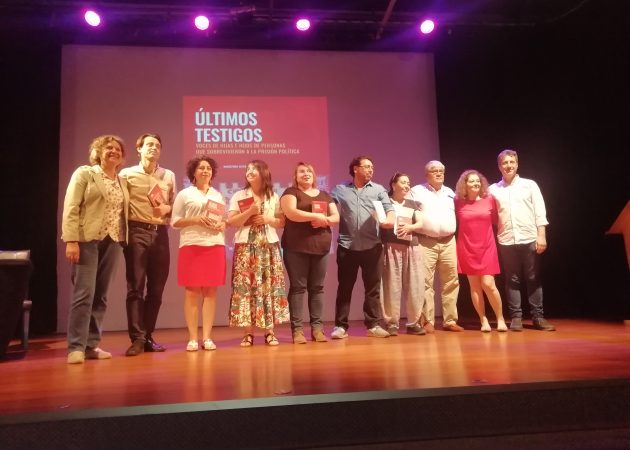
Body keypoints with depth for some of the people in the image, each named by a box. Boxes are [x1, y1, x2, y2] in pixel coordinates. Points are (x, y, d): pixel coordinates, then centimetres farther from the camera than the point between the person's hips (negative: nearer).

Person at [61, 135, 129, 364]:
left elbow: (124, 212, 13)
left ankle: (92, 345, 12)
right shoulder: (84, 173, 3)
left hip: (112, 242, 5)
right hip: (87, 240, -5)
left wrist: (123, 240, 0)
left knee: (100, 296, 6)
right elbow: (70, 208, -5)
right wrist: (71, 240, -15)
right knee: (84, 293, -10)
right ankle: (76, 347, -3)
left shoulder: (122, 182, 17)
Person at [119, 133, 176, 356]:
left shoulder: (169, 176, 16)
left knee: (156, 288, 5)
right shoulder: (127, 174, 6)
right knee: (135, 287, -5)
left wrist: (167, 208, -3)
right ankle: (137, 339, -3)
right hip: (137, 233, -3)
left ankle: (148, 337, 15)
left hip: (160, 234, 4)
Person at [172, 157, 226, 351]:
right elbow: (174, 221, 2)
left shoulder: (218, 195, 17)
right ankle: (192, 338, 3)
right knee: (192, 291, -3)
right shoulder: (185, 194, 6)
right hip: (191, 246, -3)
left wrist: (222, 226, -4)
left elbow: (225, 219, 18)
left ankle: (207, 337, 5)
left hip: (215, 246, 3)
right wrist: (195, 220, -13)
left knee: (210, 291, 1)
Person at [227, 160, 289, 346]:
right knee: (245, 287, -6)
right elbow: (231, 222, -3)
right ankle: (248, 333, 0)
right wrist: (249, 212, -14)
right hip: (246, 247, -1)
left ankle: (269, 331, 6)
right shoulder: (239, 196, 6)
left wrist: (268, 220, -8)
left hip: (269, 247, 2)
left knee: (269, 287, -1)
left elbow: (282, 222, 10)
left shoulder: (273, 197, 11)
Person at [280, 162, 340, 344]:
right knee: (297, 287, -3)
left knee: (317, 287, 5)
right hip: (296, 248, -4)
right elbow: (291, 213, -14)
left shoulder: (325, 195, 19)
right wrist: (316, 216, -16)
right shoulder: (291, 192, 4)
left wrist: (325, 220, -10)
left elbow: (336, 217, 12)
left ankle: (317, 327, 9)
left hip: (321, 247, 4)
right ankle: (297, 329, -1)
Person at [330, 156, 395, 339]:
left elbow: (389, 208, 2)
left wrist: (389, 219, -20)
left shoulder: (379, 189, 13)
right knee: (344, 287, 4)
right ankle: (341, 326, 11)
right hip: (347, 246, -1)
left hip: (372, 246, 1)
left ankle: (374, 325, 14)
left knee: (373, 287, 5)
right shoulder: (340, 190, 11)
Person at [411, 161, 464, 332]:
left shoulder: (450, 192, 19)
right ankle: (427, 321, 2)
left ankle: (450, 320, 14)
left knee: (451, 282, 5)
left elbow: (457, 214, 23)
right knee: (426, 283, -6)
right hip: (426, 243, -4)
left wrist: (452, 232, 11)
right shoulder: (417, 191, 5)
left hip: (448, 242, 4)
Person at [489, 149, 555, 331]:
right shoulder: (493, 189, 10)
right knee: (512, 280, 4)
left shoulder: (529, 185, 8)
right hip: (506, 241, 1)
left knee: (533, 279, 3)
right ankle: (516, 317, 10)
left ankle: (538, 316, 10)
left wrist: (541, 236, -6)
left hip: (529, 239, 0)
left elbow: (540, 212, 3)